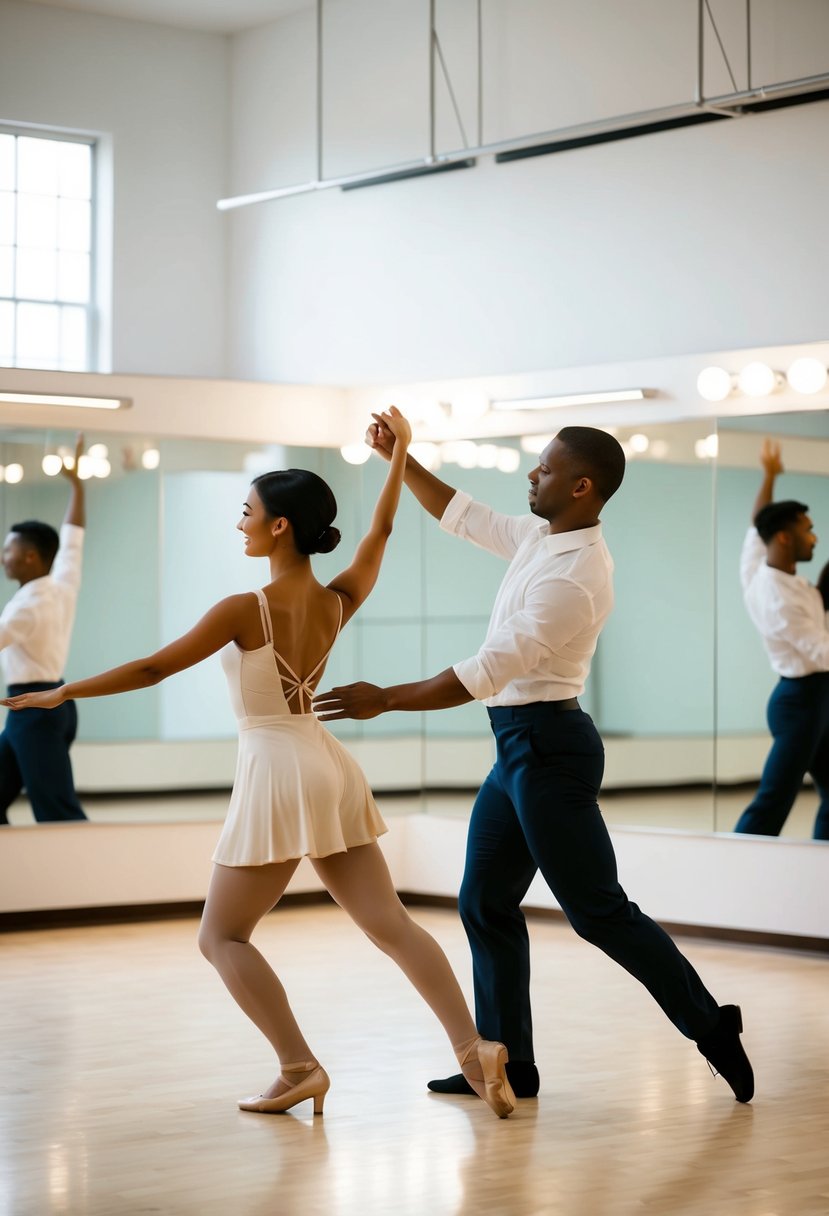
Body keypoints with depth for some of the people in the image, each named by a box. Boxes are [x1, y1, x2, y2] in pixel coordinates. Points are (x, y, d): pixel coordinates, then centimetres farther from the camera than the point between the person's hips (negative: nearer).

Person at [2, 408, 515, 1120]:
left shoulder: (246, 610, -14)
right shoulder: (337, 604, 3)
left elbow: (155, 668, -10)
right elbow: (380, 532, 18)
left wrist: (63, 693, -2)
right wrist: (401, 450, 22)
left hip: (277, 774, -7)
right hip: (330, 771, 7)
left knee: (222, 937, 5)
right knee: (391, 924, 5)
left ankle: (299, 1067, -5)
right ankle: (474, 1047, -6)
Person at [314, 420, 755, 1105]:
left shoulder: (575, 577, -23)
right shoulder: (539, 538, 7)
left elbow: (490, 671, -26)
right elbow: (465, 517, 24)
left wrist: (384, 700, -23)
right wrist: (399, 460, 18)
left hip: (549, 746, -10)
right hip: (518, 744, 10)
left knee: (596, 909, -4)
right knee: (485, 905, 11)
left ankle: (711, 1028, 7)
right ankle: (506, 1063, 17)